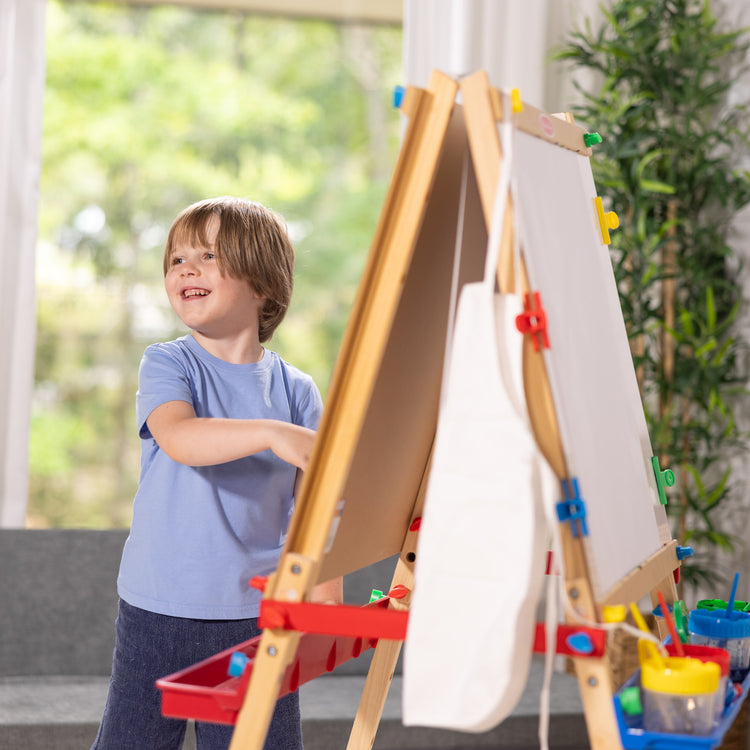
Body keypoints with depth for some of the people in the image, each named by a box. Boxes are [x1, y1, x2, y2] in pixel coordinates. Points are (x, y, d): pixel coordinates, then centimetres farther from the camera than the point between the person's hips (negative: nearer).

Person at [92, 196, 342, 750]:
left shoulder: (297, 391, 3)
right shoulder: (166, 365, -1)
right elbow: (177, 437, -23)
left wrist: (326, 602, -3)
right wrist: (273, 433, -35)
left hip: (259, 616, 1)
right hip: (158, 609, -1)